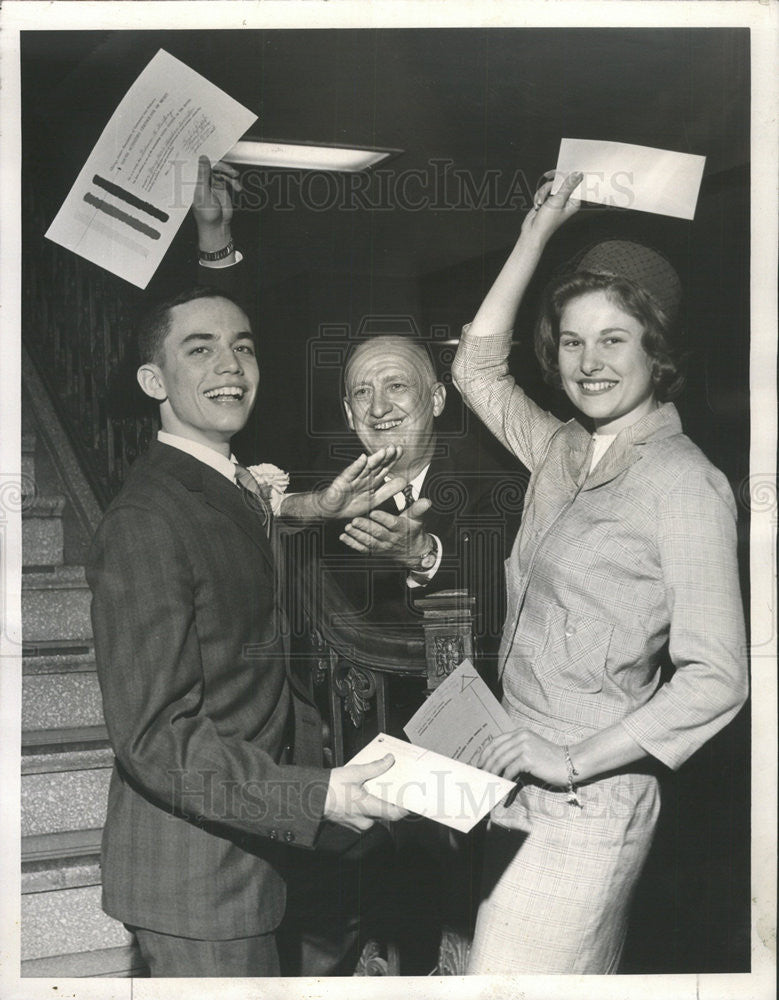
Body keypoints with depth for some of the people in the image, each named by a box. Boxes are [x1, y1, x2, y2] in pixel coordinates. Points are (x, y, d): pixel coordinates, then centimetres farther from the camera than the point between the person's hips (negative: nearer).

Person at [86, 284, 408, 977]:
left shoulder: (237, 495, 10)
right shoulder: (145, 523, -21)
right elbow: (155, 735, -25)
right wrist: (315, 796, -28)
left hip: (250, 839, 9)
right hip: (193, 871, -9)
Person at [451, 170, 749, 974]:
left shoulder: (684, 484, -13)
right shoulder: (564, 456, 8)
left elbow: (715, 680, -17)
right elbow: (477, 369, 19)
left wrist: (574, 760, -18)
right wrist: (536, 236, 14)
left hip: (584, 802, -7)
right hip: (523, 787, 7)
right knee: (579, 971, 18)